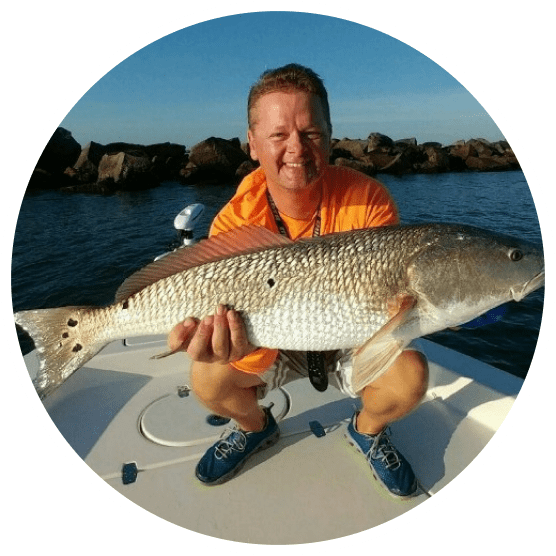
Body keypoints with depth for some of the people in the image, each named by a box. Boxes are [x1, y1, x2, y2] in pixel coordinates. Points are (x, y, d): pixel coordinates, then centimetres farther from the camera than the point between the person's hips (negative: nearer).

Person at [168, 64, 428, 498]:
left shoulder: (368, 200, -19)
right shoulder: (235, 225, -22)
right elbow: (258, 357, -25)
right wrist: (241, 345, -49)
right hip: (277, 347, 0)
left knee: (409, 376, -25)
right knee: (209, 380, -22)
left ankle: (367, 430, 14)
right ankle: (256, 428, 16)